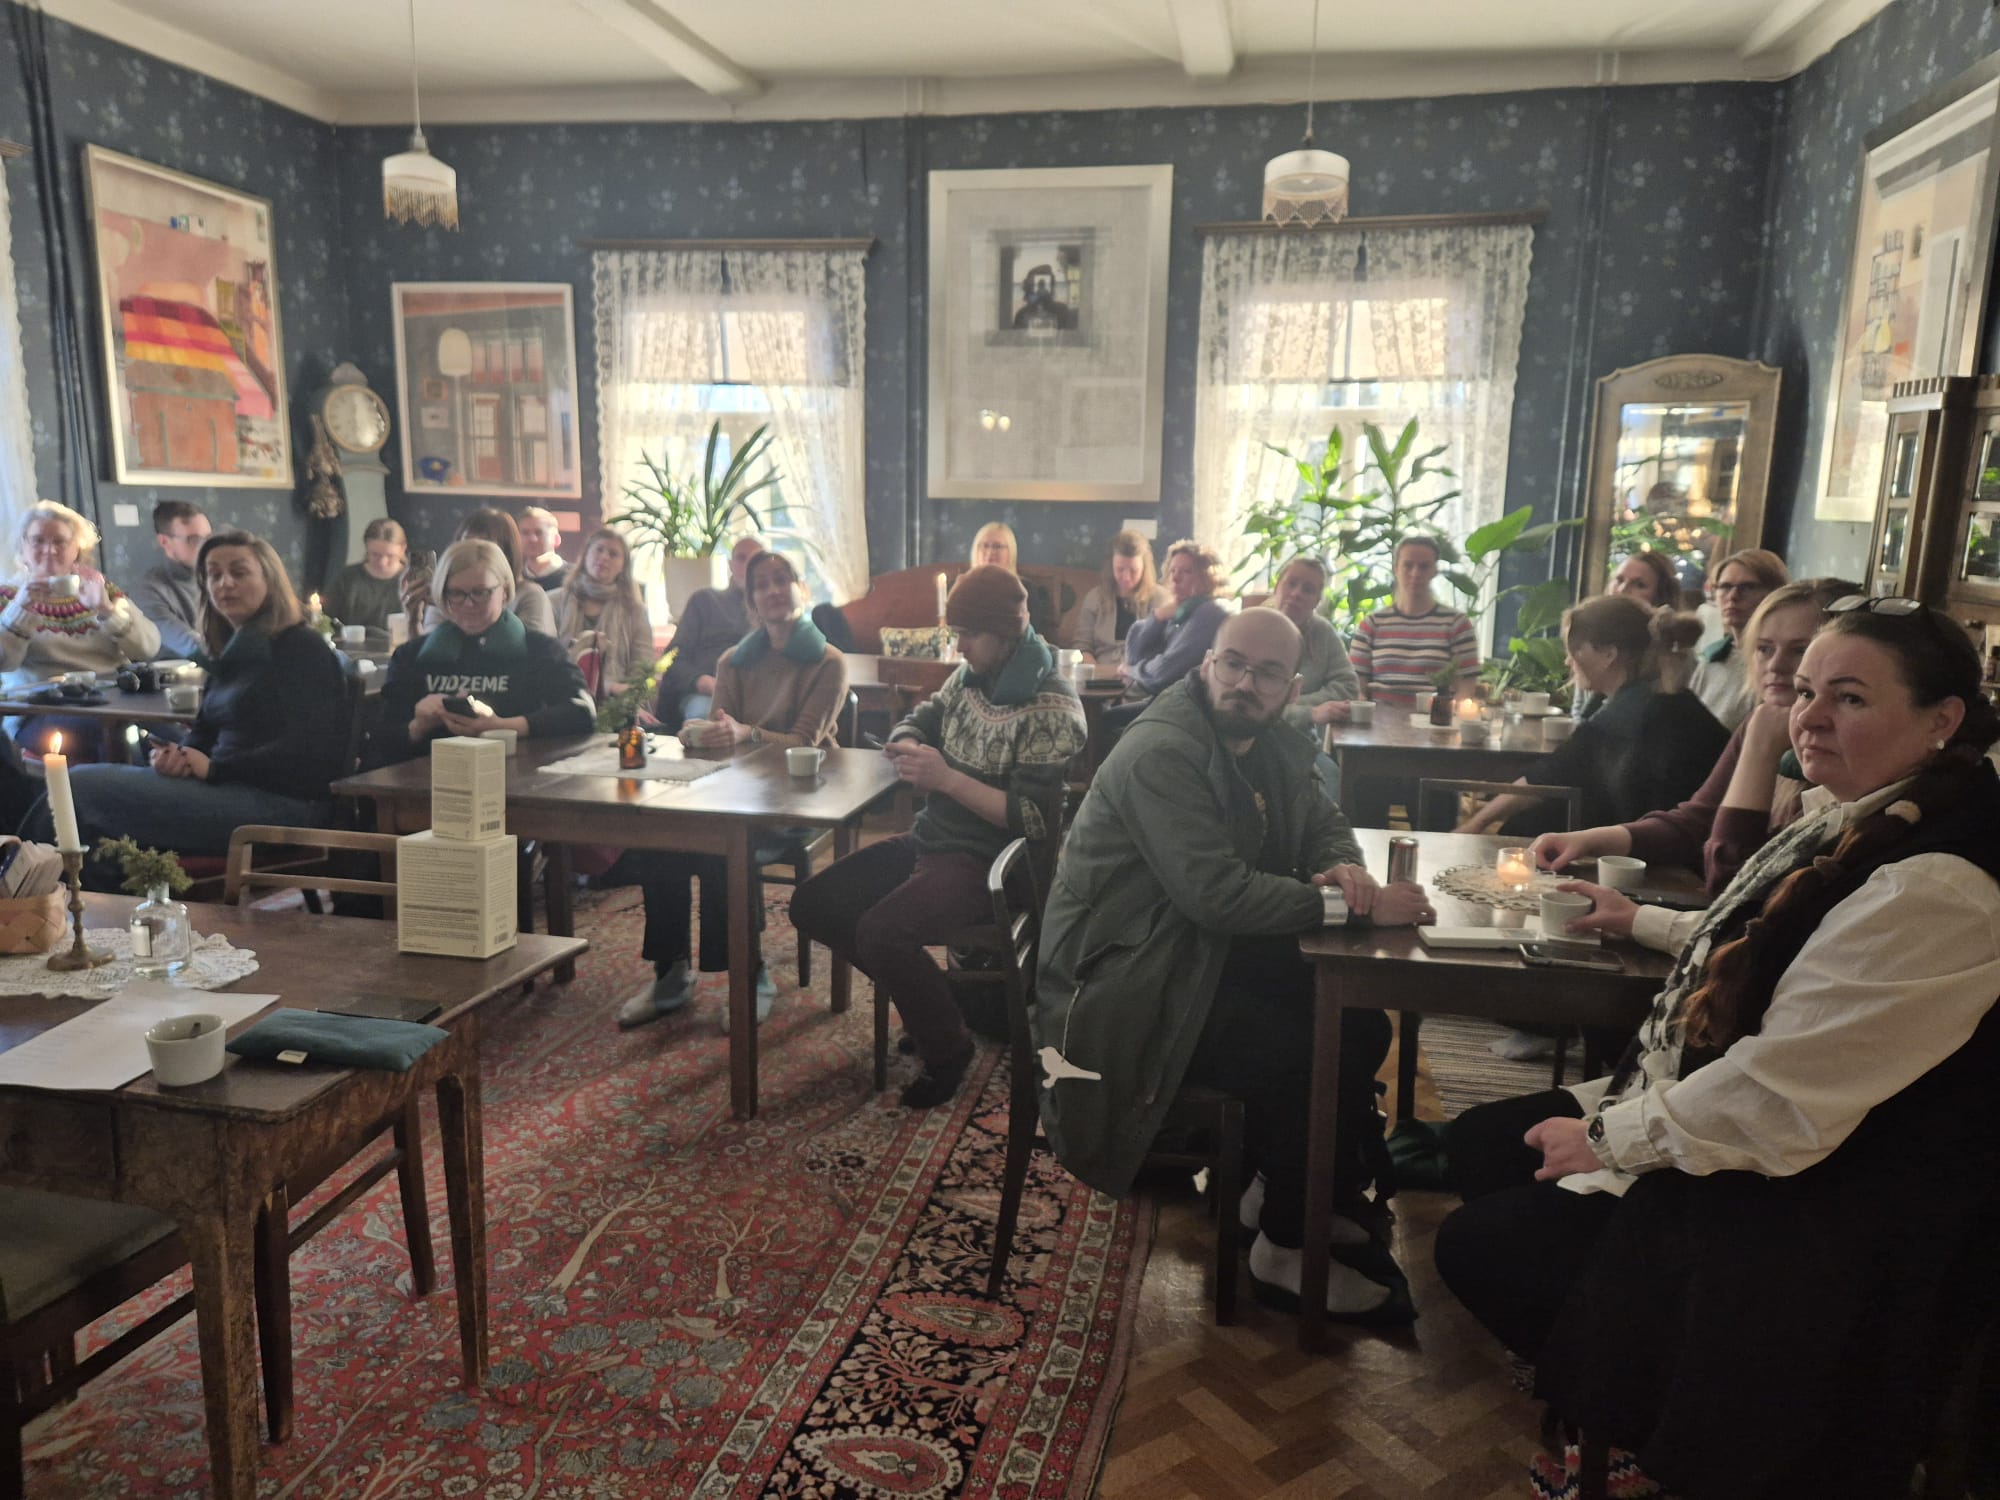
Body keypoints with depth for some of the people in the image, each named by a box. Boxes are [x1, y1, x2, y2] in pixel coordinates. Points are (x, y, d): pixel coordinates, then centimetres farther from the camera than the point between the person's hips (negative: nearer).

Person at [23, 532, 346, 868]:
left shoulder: (302, 648, -7)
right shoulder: (232, 650, 20)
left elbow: (306, 753, -17)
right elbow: (205, 733, 20)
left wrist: (215, 767, -13)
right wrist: (176, 755, -3)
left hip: (279, 801, -9)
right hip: (231, 788, 9)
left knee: (81, 786, -10)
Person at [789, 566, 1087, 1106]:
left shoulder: (1051, 709, -17)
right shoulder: (970, 677, 6)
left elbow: (1033, 821, -22)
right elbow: (916, 723, 19)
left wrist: (946, 778, -27)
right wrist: (907, 745, -7)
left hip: (991, 863, -9)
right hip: (932, 839, 9)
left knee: (880, 933, -30)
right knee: (813, 905, 1)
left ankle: (947, 1052, -4)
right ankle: (924, 993, 14)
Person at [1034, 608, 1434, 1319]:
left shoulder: (1270, 747, 7)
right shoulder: (1161, 753, -22)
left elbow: (1324, 823, 17)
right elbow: (1218, 893, -30)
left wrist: (1345, 868, -9)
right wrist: (1357, 906, -25)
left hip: (1210, 955, 9)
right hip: (1125, 986, -9)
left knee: (1361, 1027, -3)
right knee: (1306, 1056, -19)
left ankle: (1326, 1197, 17)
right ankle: (1287, 1249, 3)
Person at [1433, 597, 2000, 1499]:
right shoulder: (1854, 822, 1)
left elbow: (1780, 1099, -30)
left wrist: (1612, 1137, -19)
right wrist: (1644, 922, 20)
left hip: (1800, 1203, -10)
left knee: (1477, 1250, -7)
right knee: (1477, 1145, 13)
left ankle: (1623, 1427, 23)